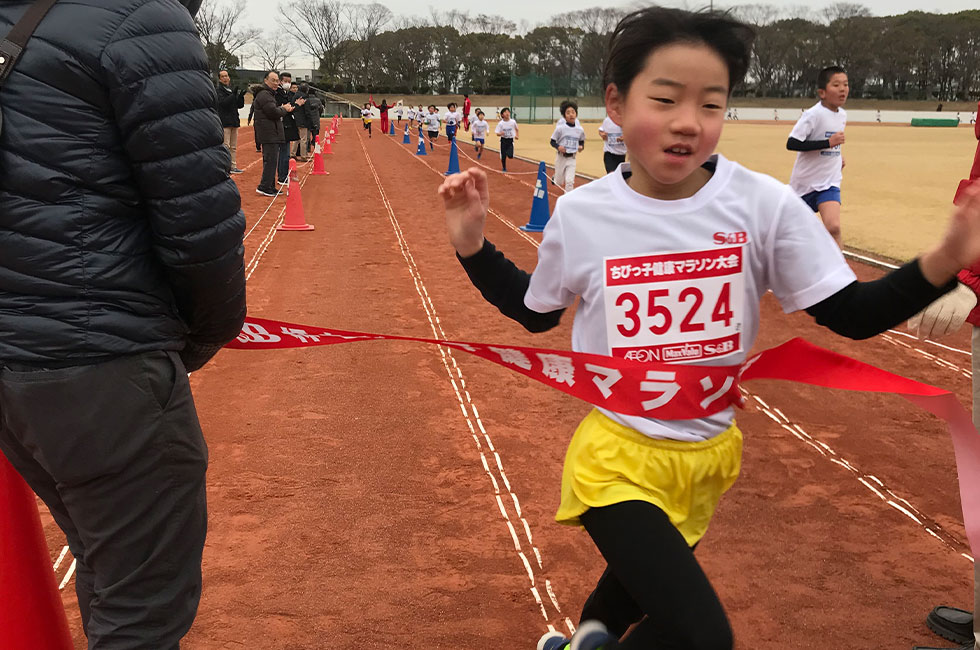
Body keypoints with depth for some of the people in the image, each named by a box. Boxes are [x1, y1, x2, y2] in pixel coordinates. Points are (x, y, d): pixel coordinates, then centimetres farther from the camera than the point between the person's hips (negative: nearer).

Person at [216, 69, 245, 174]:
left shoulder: (233, 90, 16)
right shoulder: (219, 91, -4)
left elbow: (240, 105, 14)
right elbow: (223, 102, -19)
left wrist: (241, 96, -3)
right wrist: (233, 95, -24)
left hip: (234, 122, 7)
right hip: (224, 122, -7)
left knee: (233, 147, 11)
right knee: (225, 146, -10)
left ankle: (233, 166, 17)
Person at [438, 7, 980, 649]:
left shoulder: (764, 203, -12)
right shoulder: (580, 213, -10)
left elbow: (851, 314, -6)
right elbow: (535, 312, 7)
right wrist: (472, 242, -5)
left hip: (710, 455, 3)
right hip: (618, 459, -3)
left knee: (647, 589, 24)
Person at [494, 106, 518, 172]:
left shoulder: (513, 122, -6)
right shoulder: (500, 123, -8)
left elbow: (516, 129, 12)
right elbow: (497, 133, -5)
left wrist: (517, 136, 0)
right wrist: (500, 133, -27)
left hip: (510, 140, 0)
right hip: (503, 140, 0)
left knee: (510, 156, -15)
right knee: (503, 156, 1)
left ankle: (508, 152, 22)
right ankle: (504, 168, 23)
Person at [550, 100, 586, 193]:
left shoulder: (580, 129, -3)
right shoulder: (560, 128, -12)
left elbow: (582, 141, 14)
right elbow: (552, 141, -6)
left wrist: (581, 146, -7)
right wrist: (558, 147, -25)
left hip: (572, 158, 1)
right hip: (561, 157, -1)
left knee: (570, 181, -9)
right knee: (559, 183, 11)